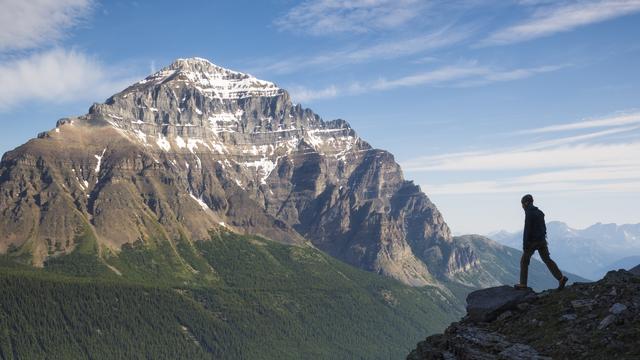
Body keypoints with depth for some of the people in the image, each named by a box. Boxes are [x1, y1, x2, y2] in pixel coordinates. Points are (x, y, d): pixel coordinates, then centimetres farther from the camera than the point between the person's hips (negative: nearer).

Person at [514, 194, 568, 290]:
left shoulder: (529, 214, -14)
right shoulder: (539, 212, 12)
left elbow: (527, 230, -18)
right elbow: (543, 227, 17)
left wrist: (524, 244, -16)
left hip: (532, 241, -7)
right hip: (542, 240, 7)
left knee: (524, 261, 6)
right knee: (547, 260, 7)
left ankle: (523, 283, 7)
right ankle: (561, 278, -7)